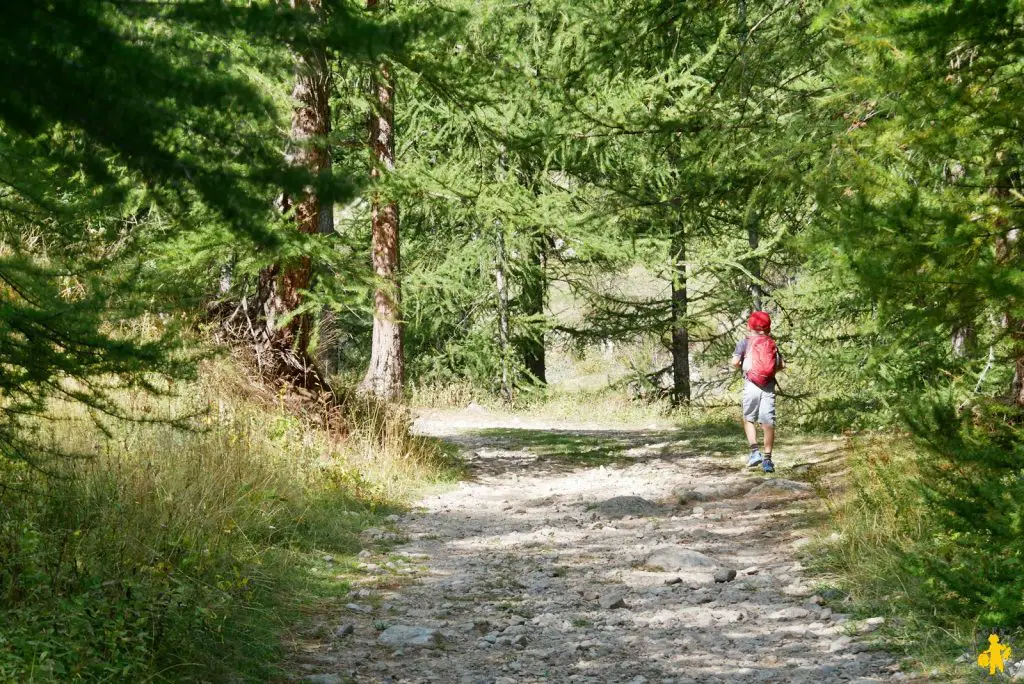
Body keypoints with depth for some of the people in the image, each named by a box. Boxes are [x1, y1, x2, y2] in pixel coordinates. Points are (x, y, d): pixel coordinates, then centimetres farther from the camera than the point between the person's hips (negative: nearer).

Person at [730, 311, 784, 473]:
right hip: (769, 386, 2)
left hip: (751, 385, -1)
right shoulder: (772, 344, 13)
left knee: (749, 419, 14)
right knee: (768, 423, 2)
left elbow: (734, 362, -8)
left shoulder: (744, 342, 4)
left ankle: (755, 451, -4)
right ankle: (767, 459, 1)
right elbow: (782, 364, 5)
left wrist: (740, 366, 14)